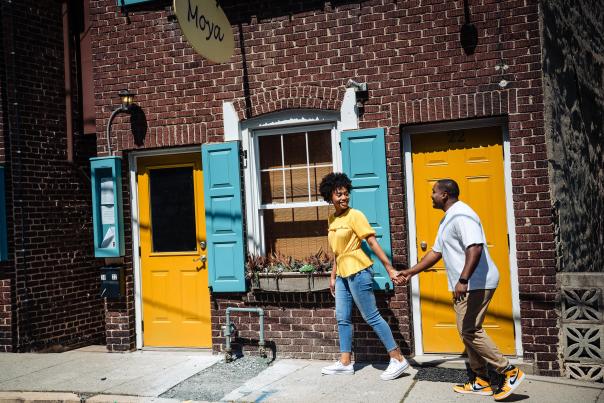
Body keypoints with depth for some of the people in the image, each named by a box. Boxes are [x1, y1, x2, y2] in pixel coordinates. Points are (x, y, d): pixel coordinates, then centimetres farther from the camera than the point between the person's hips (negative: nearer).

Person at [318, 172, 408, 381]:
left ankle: (398, 359, 3)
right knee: (342, 318, 12)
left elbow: (373, 242, -14)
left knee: (372, 317, -5)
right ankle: (345, 363, 22)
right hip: (343, 274, 8)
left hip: (358, 272, -8)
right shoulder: (332, 219, 12)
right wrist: (333, 277, 20)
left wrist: (390, 269, -19)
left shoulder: (354, 215, -10)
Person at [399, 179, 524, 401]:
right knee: (468, 331, 11)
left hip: (475, 284, -11)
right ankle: (482, 382, 18)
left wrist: (463, 280, -34)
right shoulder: (447, 220, 19)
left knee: (469, 330, -11)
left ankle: (510, 372, -3)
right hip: (465, 285, 11)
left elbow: (475, 248, -28)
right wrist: (411, 272, 23)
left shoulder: (461, 215, -16)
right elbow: (436, 252, 25)